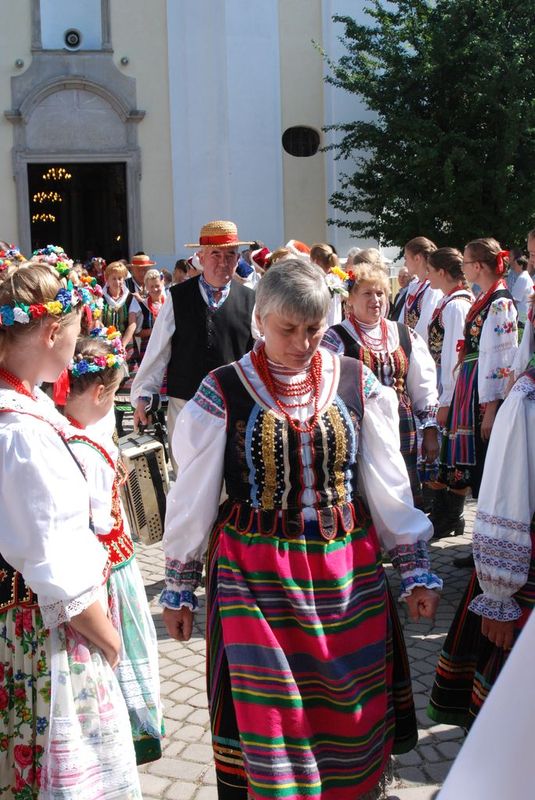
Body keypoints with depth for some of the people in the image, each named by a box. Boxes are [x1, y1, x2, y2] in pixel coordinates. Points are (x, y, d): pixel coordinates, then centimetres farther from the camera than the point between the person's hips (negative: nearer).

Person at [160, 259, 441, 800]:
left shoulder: (357, 384, 0)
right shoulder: (223, 391, -6)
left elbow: (388, 484, 5)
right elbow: (192, 496, -1)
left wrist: (415, 568, 5)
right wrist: (178, 588, 3)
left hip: (347, 572, 2)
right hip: (254, 574, -2)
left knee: (354, 713, 11)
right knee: (269, 715, 3)